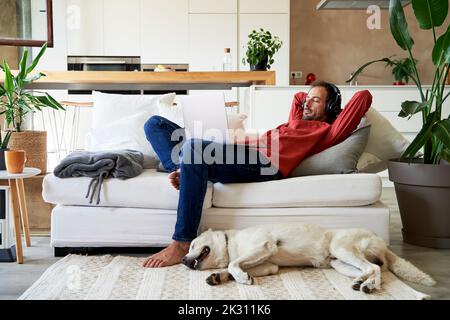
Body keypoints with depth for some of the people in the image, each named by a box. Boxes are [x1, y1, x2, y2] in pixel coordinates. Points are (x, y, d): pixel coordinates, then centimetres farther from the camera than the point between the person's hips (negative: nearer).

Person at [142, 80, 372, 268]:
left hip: (262, 163, -8)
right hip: (235, 154, 9)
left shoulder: (326, 130, 15)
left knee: (193, 147, -37)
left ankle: (182, 244, -32)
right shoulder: (297, 121, 38)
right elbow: (298, 96, 58)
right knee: (155, 124, 5)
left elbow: (364, 96, 9)